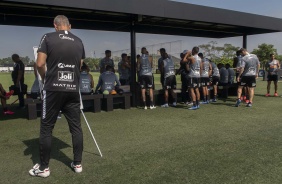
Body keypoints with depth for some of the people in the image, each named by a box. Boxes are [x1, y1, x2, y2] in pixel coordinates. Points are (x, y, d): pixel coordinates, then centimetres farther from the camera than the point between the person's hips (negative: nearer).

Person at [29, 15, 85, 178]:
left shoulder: (48, 38, -1)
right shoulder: (79, 42, 10)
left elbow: (40, 64, -4)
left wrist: (45, 78, 14)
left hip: (53, 89, -3)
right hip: (73, 89, 3)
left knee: (46, 128, 7)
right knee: (76, 127, 9)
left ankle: (44, 167, 15)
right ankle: (78, 164, 18)